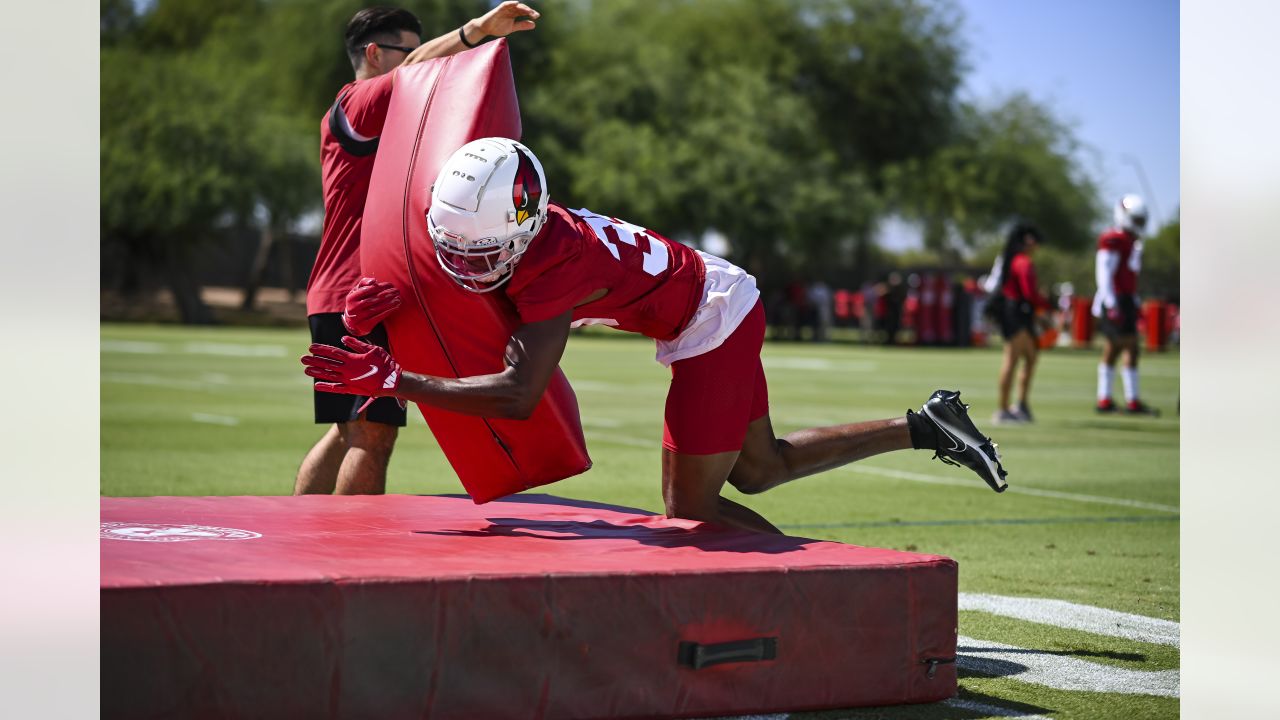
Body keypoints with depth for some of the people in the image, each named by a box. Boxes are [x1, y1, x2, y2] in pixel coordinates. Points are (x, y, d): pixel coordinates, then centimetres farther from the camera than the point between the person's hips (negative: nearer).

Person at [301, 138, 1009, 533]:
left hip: (712, 326, -9)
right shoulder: (520, 226, -9)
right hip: (725, 305, 9)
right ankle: (927, 427, 28)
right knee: (759, 469, 22)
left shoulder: (554, 266, -33)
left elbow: (517, 395, -39)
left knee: (690, 509, -2)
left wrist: (391, 379, -39)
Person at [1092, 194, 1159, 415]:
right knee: (1131, 349, -10)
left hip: (1126, 301, 10)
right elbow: (1104, 274, -18)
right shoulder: (1113, 240, -13)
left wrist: (1135, 304, 23)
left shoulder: (1131, 241, 18)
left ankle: (1104, 399, 13)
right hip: (1116, 301, -10)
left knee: (1111, 350, 10)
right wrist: (1112, 306, -22)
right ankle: (1132, 401, -8)